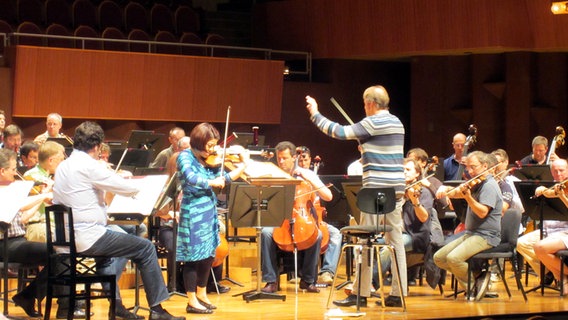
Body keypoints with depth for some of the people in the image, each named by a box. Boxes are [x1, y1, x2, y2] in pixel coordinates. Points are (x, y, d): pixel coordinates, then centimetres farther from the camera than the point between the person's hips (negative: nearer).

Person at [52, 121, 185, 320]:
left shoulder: (62, 167, 12)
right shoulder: (89, 166, -14)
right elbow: (126, 188, -14)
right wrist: (139, 187, 11)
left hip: (66, 237, 9)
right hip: (88, 238, -9)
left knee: (115, 236, 35)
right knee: (146, 248, 1)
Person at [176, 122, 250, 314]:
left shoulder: (209, 160, 9)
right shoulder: (185, 157, -11)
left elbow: (226, 179, 13)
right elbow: (190, 178, -28)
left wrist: (244, 165, 7)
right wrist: (212, 182, -21)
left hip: (209, 211, 8)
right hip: (193, 213, -8)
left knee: (208, 254, 15)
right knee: (193, 256, -1)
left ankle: (201, 294, 31)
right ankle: (192, 302, 6)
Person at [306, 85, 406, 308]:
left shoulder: (372, 123, -11)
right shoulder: (397, 123, 15)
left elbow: (340, 132, -13)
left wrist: (315, 115, -3)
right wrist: (365, 145, 20)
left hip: (376, 188, -8)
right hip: (396, 188, 8)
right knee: (395, 240, 7)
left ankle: (361, 293, 0)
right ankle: (398, 293, 7)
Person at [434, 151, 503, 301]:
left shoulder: (489, 185, -13)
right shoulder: (475, 184, 17)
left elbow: (482, 212, -24)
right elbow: (456, 193, 17)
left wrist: (468, 196, -34)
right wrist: (446, 190, -5)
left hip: (486, 237, -10)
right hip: (470, 234, 10)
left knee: (453, 258, -29)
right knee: (439, 258, 2)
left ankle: (479, 279, -5)